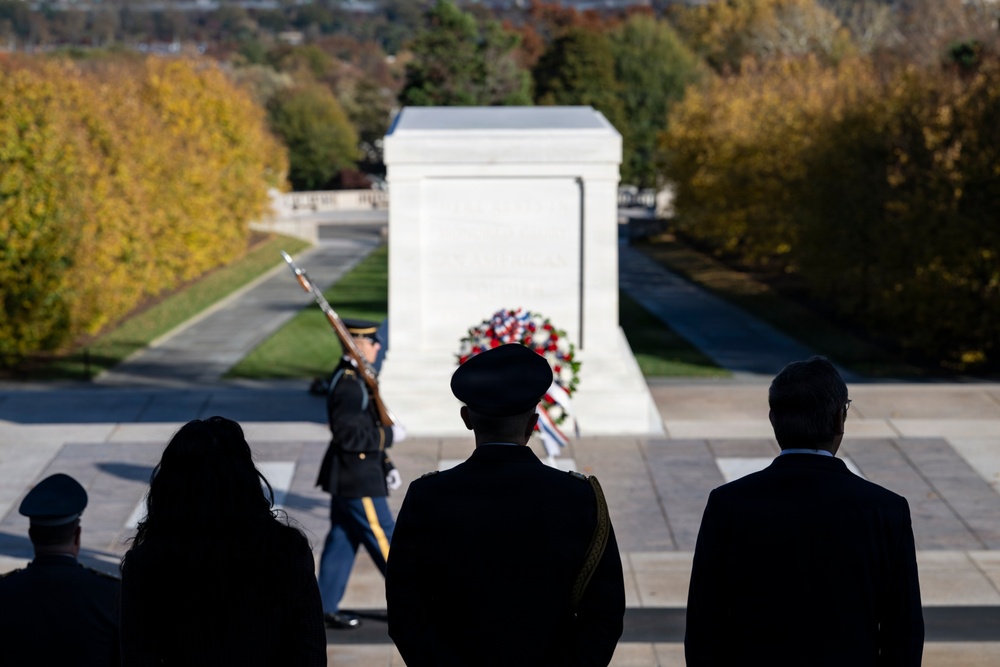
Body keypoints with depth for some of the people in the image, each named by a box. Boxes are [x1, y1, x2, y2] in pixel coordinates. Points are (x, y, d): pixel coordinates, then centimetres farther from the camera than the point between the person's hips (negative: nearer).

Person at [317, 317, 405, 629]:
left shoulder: (355, 377, 12)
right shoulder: (347, 384, -21)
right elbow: (348, 435, -25)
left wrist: (387, 466, 17)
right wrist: (390, 434, -16)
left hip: (350, 477, 10)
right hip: (358, 481, -10)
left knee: (342, 540, 12)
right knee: (385, 540, -1)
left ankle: (327, 608, 17)